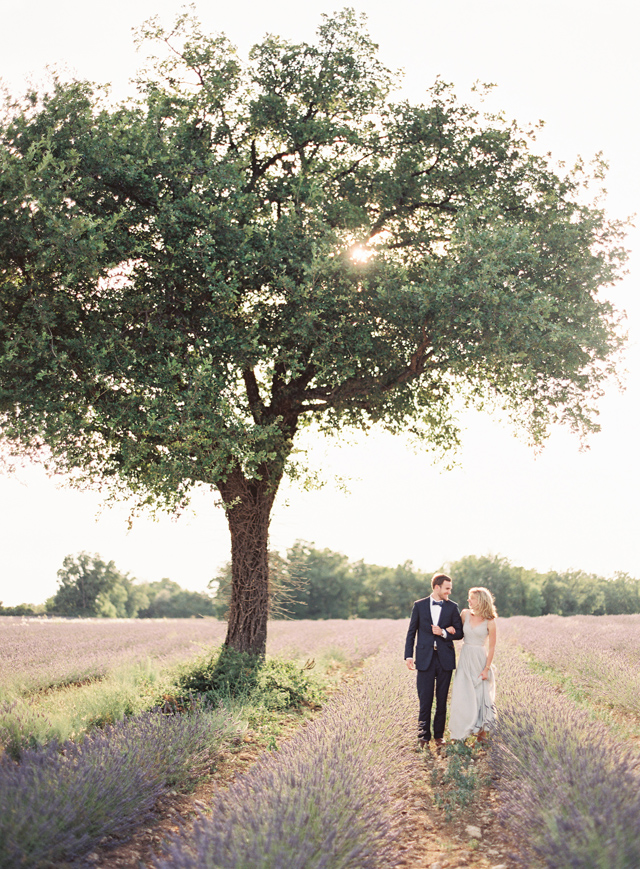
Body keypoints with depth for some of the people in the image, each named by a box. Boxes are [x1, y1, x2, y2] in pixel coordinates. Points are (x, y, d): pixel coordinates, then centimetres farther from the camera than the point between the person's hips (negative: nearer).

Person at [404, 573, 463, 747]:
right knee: (425, 699, -1)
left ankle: (439, 734, 18)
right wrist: (408, 656, -1)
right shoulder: (419, 605, 4)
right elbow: (411, 632, 6)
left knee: (442, 700, 7)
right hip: (425, 658, -1)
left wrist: (443, 633, -12)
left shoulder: (452, 607, 5)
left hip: (445, 658, 1)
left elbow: (459, 633, 6)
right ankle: (423, 736, 7)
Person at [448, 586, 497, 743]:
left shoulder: (490, 621, -9)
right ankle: (461, 730, 11)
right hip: (465, 658, 4)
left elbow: (492, 646, -7)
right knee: (462, 693, 2)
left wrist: (487, 668, -9)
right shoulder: (465, 613, 2)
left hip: (480, 658, -3)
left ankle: (481, 730, 15)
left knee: (481, 694, 1)